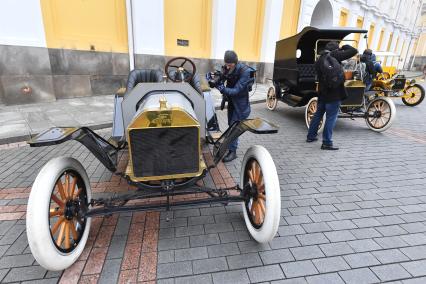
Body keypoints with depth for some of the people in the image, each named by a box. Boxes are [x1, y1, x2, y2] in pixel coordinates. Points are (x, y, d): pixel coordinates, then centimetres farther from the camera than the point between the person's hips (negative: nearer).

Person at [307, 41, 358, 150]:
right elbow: (354, 51, -6)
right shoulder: (334, 56, -6)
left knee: (318, 114, 18)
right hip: (334, 93, -6)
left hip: (322, 92, 7)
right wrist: (344, 47, 10)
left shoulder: (319, 60, 11)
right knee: (331, 118, -3)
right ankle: (327, 143, -1)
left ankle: (311, 136, 28)